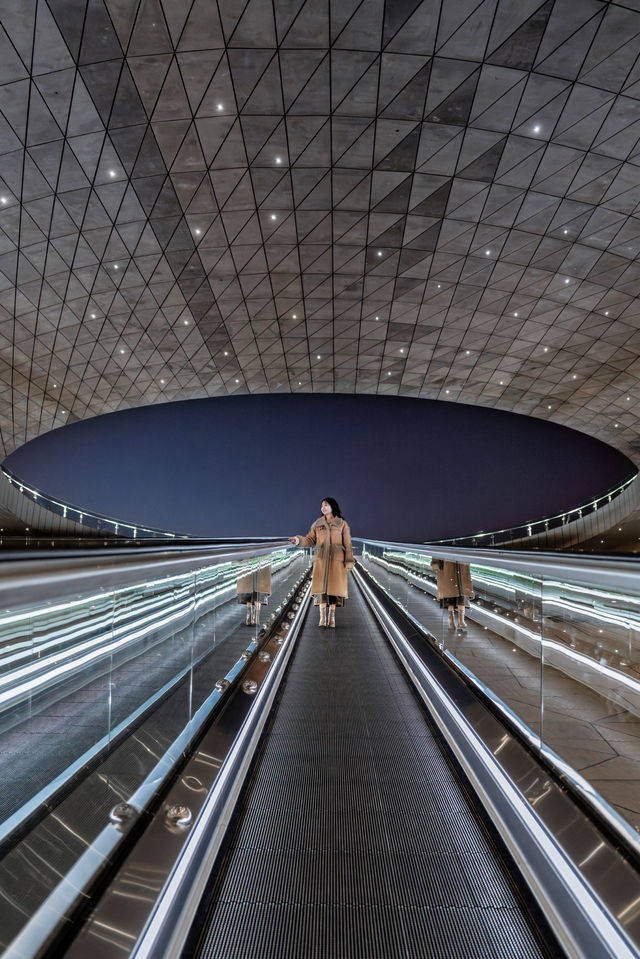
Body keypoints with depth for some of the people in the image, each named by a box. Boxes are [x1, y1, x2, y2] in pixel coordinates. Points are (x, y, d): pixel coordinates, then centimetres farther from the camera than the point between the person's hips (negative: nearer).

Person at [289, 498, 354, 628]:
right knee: (321, 586, -5)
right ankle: (322, 618, 0)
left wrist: (349, 561, -4)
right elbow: (310, 539, 8)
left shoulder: (342, 523, 4)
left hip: (336, 560, -1)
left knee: (334, 587, -3)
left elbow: (347, 544, 2)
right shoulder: (317, 524, 11)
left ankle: (332, 617, 7)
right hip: (321, 559, 2)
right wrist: (299, 540, -11)